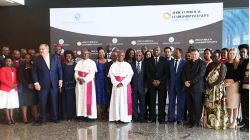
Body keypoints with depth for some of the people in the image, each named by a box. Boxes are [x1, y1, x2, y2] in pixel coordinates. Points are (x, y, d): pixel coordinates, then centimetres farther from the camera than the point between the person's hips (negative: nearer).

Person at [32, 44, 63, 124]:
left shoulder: (55, 57, 3)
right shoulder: (37, 59, 0)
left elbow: (59, 69, 5)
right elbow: (34, 72, -1)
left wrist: (60, 80, 0)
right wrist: (36, 83, -9)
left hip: (54, 84, 1)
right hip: (42, 84, -1)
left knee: (54, 102, 7)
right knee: (42, 103, 4)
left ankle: (54, 118, 20)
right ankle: (42, 119, 17)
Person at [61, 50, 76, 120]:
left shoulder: (75, 64, 6)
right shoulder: (62, 64, 4)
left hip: (73, 84, 1)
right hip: (65, 84, -1)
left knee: (72, 99, 3)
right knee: (65, 99, 1)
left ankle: (72, 115, 11)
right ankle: (66, 115, 7)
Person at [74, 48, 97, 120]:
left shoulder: (92, 62, -1)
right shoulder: (79, 62, 12)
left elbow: (91, 73, -11)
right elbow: (76, 72, 5)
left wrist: (84, 79, -19)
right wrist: (78, 78, -14)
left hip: (88, 83, -4)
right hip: (79, 83, 4)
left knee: (88, 98, -2)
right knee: (80, 98, 4)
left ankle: (88, 115, 2)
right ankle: (81, 114, 10)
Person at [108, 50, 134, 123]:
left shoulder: (127, 65, 6)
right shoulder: (113, 65, 8)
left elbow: (129, 75, -1)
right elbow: (111, 75, 0)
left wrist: (122, 83, -12)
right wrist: (116, 83, -12)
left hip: (125, 85, 0)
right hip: (116, 86, 1)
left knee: (125, 101, -2)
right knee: (116, 101, -1)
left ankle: (125, 118, 2)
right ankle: (117, 117, 3)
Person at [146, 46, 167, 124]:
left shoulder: (164, 60, 6)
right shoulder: (149, 60, 9)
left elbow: (166, 72, 1)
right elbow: (147, 72, 5)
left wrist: (160, 81, -8)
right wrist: (152, 81, -7)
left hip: (161, 83, -1)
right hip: (151, 83, 1)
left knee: (161, 101, -2)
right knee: (152, 101, 0)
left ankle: (161, 118, 3)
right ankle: (152, 118, 5)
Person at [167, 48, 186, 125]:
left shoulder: (184, 63, -1)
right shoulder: (170, 62, 9)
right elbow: (168, 74, 7)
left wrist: (184, 85, -8)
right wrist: (168, 84, 2)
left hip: (180, 85, -3)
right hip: (171, 85, 3)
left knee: (180, 102, 3)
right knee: (171, 102, 7)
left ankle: (180, 119, 11)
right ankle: (170, 118, 16)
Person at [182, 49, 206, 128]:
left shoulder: (202, 63, -1)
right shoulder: (187, 63, 18)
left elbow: (200, 75, -11)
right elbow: (183, 74, 14)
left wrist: (190, 82, -15)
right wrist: (185, 81, -5)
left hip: (197, 88, -5)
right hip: (188, 87, 5)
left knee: (197, 106, -1)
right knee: (189, 106, 6)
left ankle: (196, 122, 8)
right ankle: (190, 121, 15)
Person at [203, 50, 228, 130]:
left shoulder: (222, 65, -4)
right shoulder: (210, 65, 14)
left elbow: (221, 78, -13)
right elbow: (206, 75, 11)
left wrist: (213, 84, -15)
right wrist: (207, 83, -5)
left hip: (218, 88, -5)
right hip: (209, 88, 6)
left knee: (217, 105, -4)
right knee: (208, 106, 6)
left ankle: (218, 123, 4)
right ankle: (209, 122, 15)